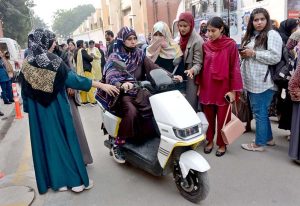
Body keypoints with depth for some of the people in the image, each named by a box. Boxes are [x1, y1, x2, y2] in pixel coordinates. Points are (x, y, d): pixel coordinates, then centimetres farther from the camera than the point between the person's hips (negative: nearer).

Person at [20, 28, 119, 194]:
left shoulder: (26, 64, -1)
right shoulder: (54, 61, -13)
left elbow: (25, 91, 3)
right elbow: (73, 79, -15)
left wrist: (29, 109, 16)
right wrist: (101, 85, -14)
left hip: (38, 111, 4)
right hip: (57, 108, -4)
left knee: (45, 141, 11)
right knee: (66, 139, 5)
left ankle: (55, 180, 21)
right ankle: (76, 179, 13)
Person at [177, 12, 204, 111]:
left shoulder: (197, 41, -15)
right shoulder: (180, 38, 8)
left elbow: (198, 63, -17)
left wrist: (192, 71, -35)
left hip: (191, 79, -7)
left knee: (190, 106, -1)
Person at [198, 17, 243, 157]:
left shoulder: (231, 45, -7)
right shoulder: (205, 46, 4)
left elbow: (234, 68, -7)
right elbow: (202, 66, 9)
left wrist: (233, 90, -9)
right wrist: (199, 85, 7)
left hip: (223, 88, -3)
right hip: (207, 88, 3)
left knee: (222, 118, 8)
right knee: (209, 117, 12)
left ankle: (222, 144, 25)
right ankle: (210, 141, 30)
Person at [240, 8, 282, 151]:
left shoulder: (272, 34, -8)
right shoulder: (250, 35, 16)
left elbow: (275, 58, -19)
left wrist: (253, 53, -17)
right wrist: (243, 54, 6)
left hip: (263, 82, -8)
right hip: (251, 81, 8)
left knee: (260, 112, -1)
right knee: (260, 111, 17)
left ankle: (259, 143, 12)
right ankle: (268, 138, 31)